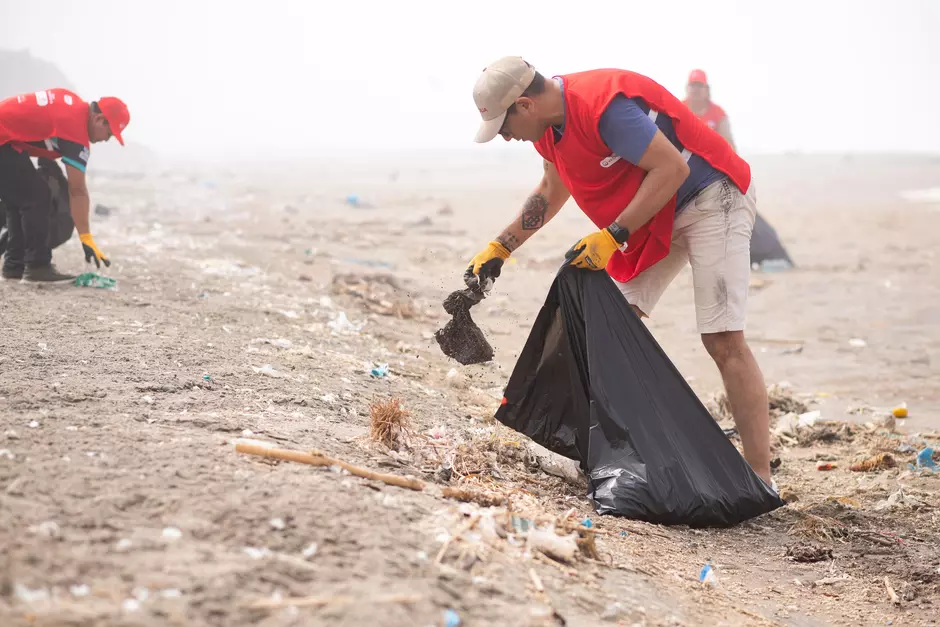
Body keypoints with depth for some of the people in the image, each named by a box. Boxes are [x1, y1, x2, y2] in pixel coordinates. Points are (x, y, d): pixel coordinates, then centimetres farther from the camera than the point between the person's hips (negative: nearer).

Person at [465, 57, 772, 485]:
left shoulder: (603, 106, -28)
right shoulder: (549, 123, 3)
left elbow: (672, 168, -29)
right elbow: (551, 192, 21)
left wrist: (613, 237, -27)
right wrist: (499, 249, 20)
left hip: (711, 198, -10)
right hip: (656, 214, 10)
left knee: (723, 340, -16)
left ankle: (760, 480, -16)